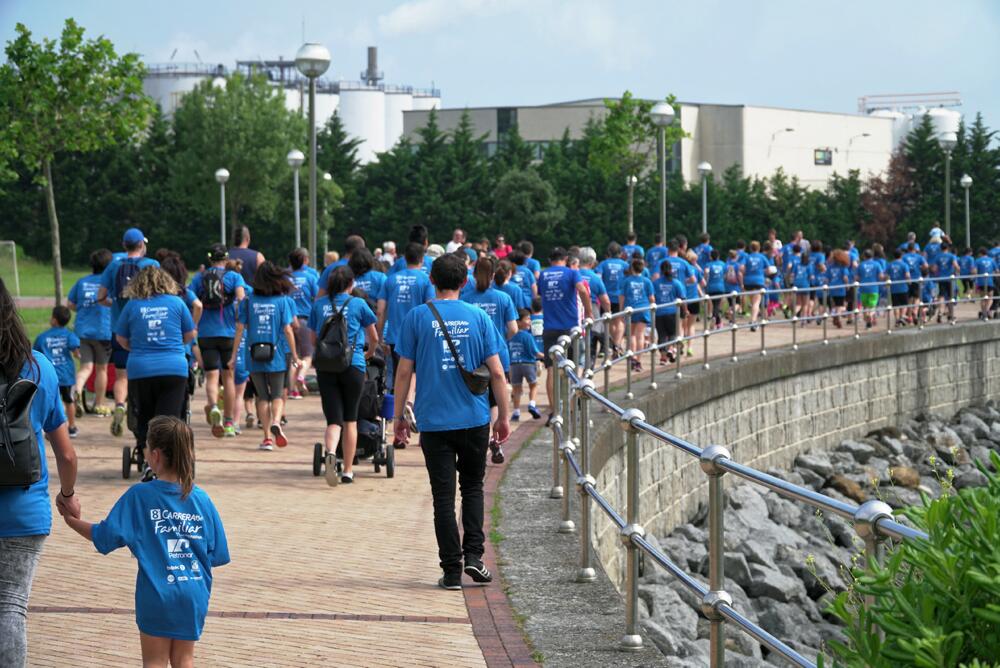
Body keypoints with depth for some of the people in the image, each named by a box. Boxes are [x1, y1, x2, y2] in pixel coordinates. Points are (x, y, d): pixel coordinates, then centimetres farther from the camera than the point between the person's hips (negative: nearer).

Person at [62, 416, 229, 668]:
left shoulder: (139, 496, -11)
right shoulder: (201, 500, -4)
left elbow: (105, 538, -9)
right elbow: (218, 555, 1)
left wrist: (72, 520, 5)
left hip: (156, 594, -2)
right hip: (194, 596, 2)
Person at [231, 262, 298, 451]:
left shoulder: (248, 302, 0)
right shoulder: (283, 301, -4)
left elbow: (240, 329, 0)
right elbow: (288, 330, -5)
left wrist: (234, 355, 6)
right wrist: (294, 355, 2)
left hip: (254, 357, 1)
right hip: (276, 356, -1)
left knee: (263, 397, 11)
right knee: (277, 395, 10)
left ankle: (267, 437, 7)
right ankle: (276, 422, -18)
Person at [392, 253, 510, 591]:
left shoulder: (417, 317, -3)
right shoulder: (478, 317, 0)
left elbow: (404, 371, -3)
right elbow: (496, 372, 0)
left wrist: (399, 417, 7)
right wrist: (503, 416, 9)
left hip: (434, 421, -1)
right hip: (475, 420, 1)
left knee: (443, 496, 3)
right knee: (472, 487, 18)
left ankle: (452, 570, 3)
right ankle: (473, 555, 5)